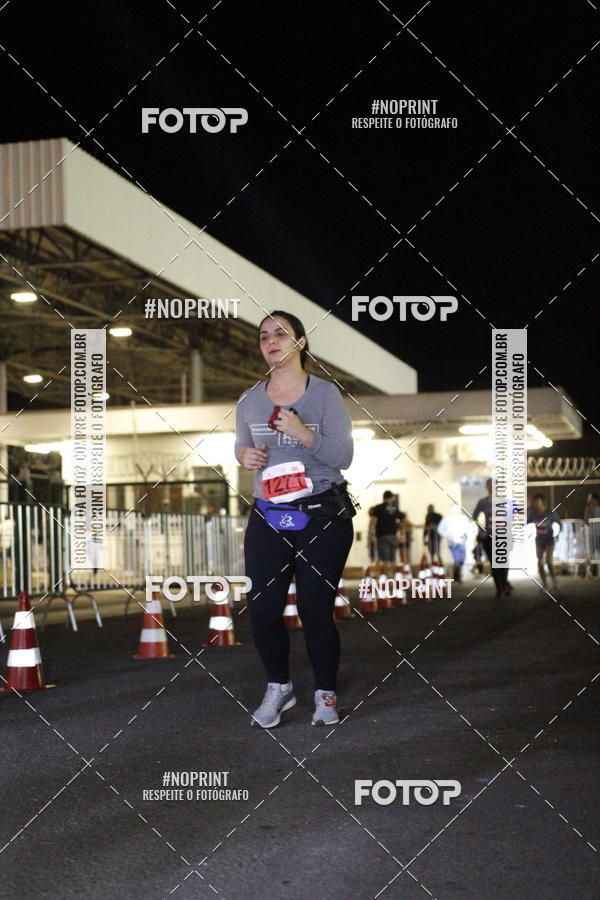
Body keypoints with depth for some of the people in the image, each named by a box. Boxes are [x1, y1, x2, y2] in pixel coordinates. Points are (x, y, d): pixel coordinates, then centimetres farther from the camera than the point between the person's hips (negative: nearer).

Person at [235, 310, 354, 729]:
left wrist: (304, 434, -22)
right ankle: (278, 687, 22)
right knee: (262, 608, -1)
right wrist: (244, 455, -1)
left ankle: (326, 693, 19)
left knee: (316, 611, -2)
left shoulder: (325, 393, -5)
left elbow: (344, 457, -7)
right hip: (268, 518, 4)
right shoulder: (250, 400, 7)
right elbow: (242, 446, 22)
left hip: (323, 518, -3)